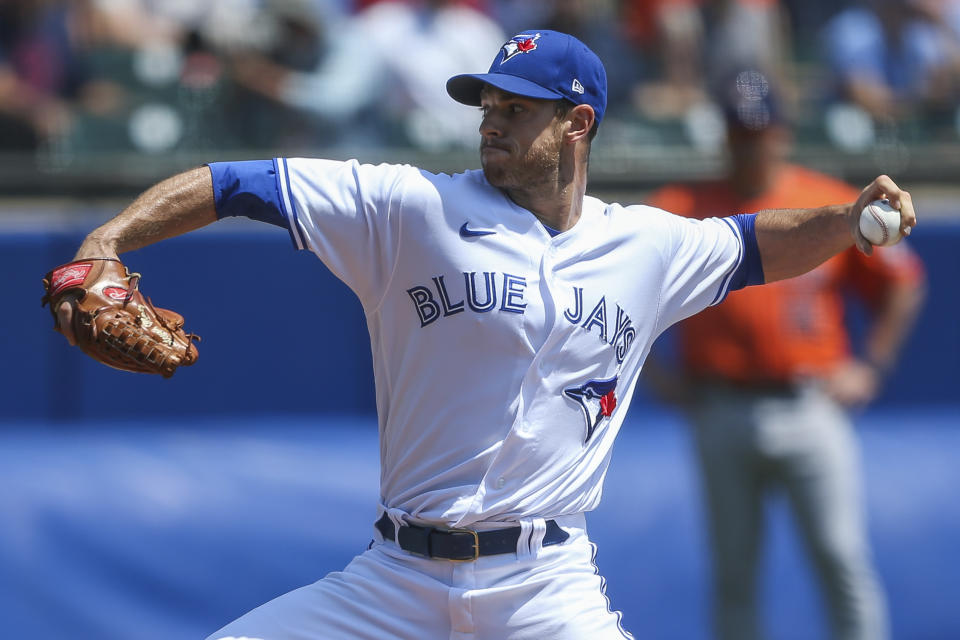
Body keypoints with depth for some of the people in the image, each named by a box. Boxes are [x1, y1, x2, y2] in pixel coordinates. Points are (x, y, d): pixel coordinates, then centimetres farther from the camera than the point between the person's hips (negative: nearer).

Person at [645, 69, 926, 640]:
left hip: (810, 410, -1)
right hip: (723, 415, 1)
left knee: (842, 558, -5)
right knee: (734, 574, 4)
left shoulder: (835, 205, 4)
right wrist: (654, 372, 2)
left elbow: (902, 284, 11)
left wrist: (870, 369, 4)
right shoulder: (682, 208, 3)